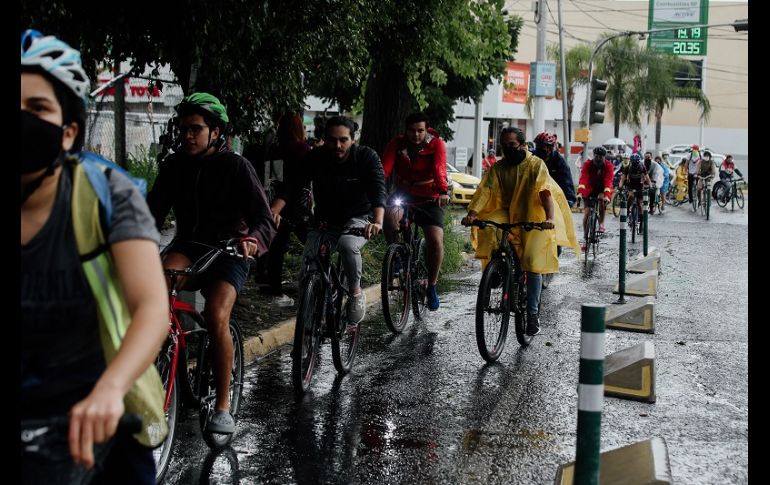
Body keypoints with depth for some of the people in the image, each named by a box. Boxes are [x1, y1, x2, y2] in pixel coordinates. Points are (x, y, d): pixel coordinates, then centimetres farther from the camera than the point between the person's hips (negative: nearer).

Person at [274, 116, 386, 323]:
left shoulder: (366, 157, -16)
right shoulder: (315, 158, -11)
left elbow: (378, 192, -28)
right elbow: (290, 187, -18)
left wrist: (377, 222, -47)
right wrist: (273, 212, -36)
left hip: (357, 219, -2)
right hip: (324, 220, 2)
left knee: (347, 244, -35)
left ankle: (356, 294, -14)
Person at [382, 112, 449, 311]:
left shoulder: (436, 144, -11)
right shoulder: (397, 144, -6)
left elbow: (439, 169, -28)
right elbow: (385, 168, -21)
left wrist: (443, 192, -47)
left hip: (429, 199, -1)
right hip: (404, 194, 1)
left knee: (436, 240, -16)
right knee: (390, 214, -33)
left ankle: (432, 286, 6)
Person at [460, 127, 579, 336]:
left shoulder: (536, 164, -8)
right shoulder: (498, 167, 1)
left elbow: (545, 192, -22)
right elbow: (485, 191, -13)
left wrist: (550, 218, -40)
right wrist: (472, 214, -31)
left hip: (532, 219, -3)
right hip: (507, 216, 3)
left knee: (533, 263, -13)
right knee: (489, 226, -30)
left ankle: (533, 313, -2)